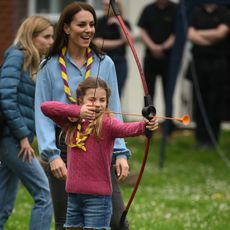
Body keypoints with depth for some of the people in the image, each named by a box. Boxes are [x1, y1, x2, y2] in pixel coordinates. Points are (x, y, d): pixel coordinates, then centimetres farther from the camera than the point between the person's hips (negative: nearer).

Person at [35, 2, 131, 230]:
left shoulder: (105, 64, 6)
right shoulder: (50, 67, 1)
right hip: (64, 148, -1)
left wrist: (120, 153, -2)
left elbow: (114, 111, 7)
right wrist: (52, 155, -12)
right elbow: (42, 114, -1)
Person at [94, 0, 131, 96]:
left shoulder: (124, 23, 9)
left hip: (120, 62, 2)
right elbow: (97, 43, -8)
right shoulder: (99, 22, 1)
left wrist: (119, 24, -11)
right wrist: (119, 42, -5)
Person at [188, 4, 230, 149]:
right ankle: (200, 138, 9)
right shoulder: (197, 12, 10)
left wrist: (200, 33, -2)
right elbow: (191, 35, 1)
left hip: (218, 62, -3)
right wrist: (209, 41, -13)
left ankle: (212, 139, 3)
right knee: (200, 100, 4)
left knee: (215, 101, -2)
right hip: (200, 59, 3)